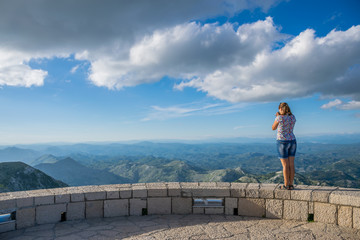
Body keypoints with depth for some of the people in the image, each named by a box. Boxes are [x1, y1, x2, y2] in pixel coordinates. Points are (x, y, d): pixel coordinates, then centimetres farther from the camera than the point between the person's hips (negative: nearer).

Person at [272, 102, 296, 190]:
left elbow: (273, 128, 1)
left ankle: (286, 185, 4)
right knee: (291, 164, 8)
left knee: (285, 165, -1)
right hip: (292, 142, 6)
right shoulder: (293, 117, 5)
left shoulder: (279, 118, -14)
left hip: (282, 142, -5)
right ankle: (291, 185, 12)